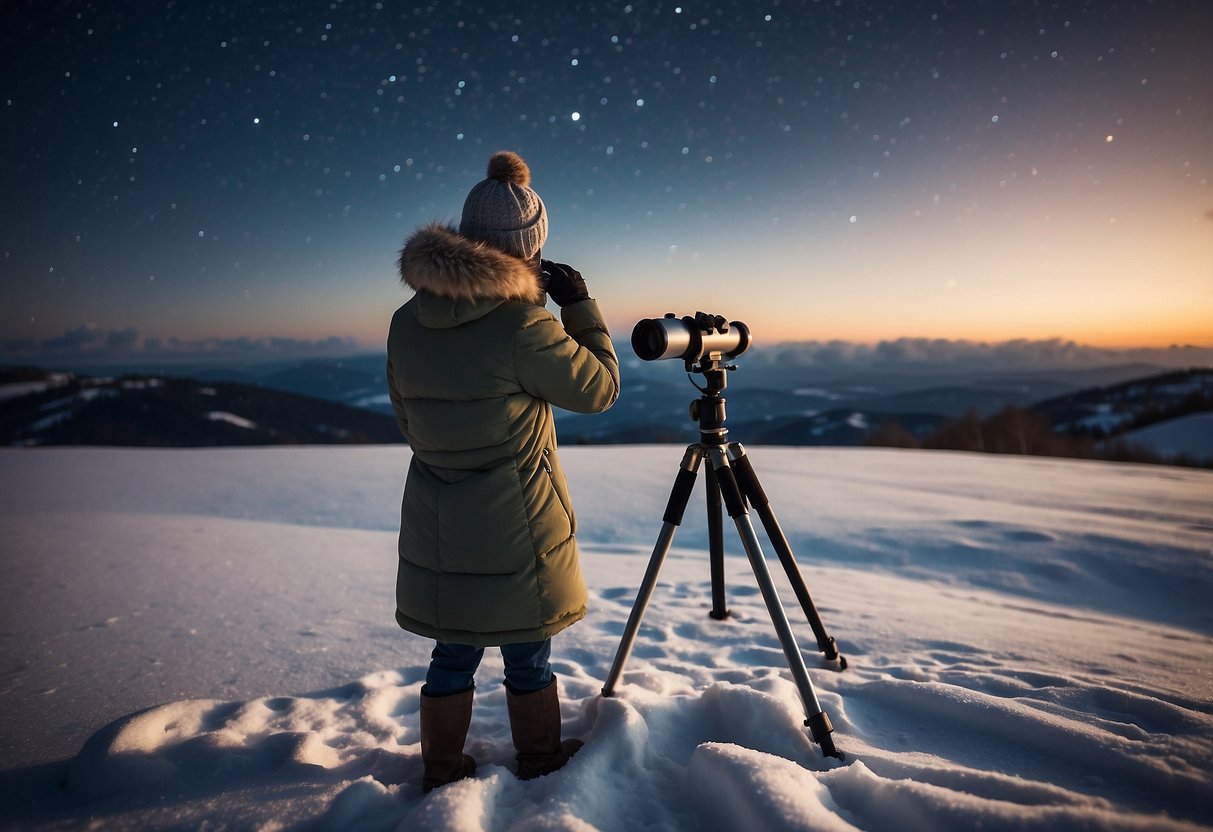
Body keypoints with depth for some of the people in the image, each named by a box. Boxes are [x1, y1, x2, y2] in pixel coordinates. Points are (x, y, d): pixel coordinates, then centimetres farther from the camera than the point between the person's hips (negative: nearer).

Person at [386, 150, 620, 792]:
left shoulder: (407, 321, -1)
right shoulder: (522, 325, -20)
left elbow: (407, 417, 10)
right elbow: (600, 387, -7)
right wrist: (579, 304, 0)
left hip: (436, 529, 5)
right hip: (515, 528, -5)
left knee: (453, 651, 20)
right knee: (527, 652, 15)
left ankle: (442, 770, 35)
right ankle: (539, 761, 35)